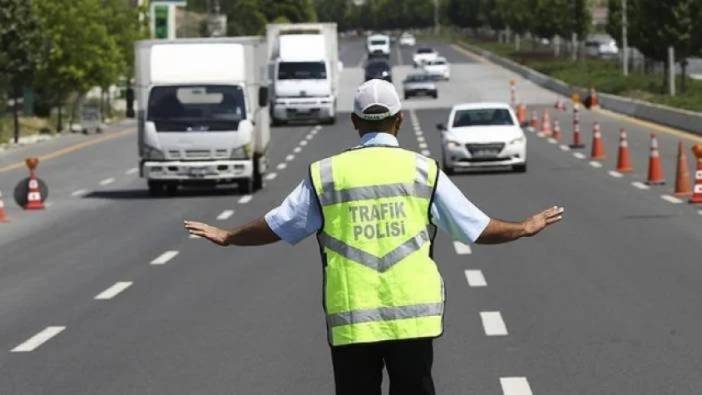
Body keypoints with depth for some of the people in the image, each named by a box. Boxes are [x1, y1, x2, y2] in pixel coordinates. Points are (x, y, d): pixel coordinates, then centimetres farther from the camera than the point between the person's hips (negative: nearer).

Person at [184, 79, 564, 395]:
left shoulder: (326, 173, 2)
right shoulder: (423, 170, 1)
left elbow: (277, 226, 9)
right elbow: (475, 227, 5)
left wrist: (227, 237, 27)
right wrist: (525, 228, 23)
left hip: (350, 320, 0)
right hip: (412, 317, 0)